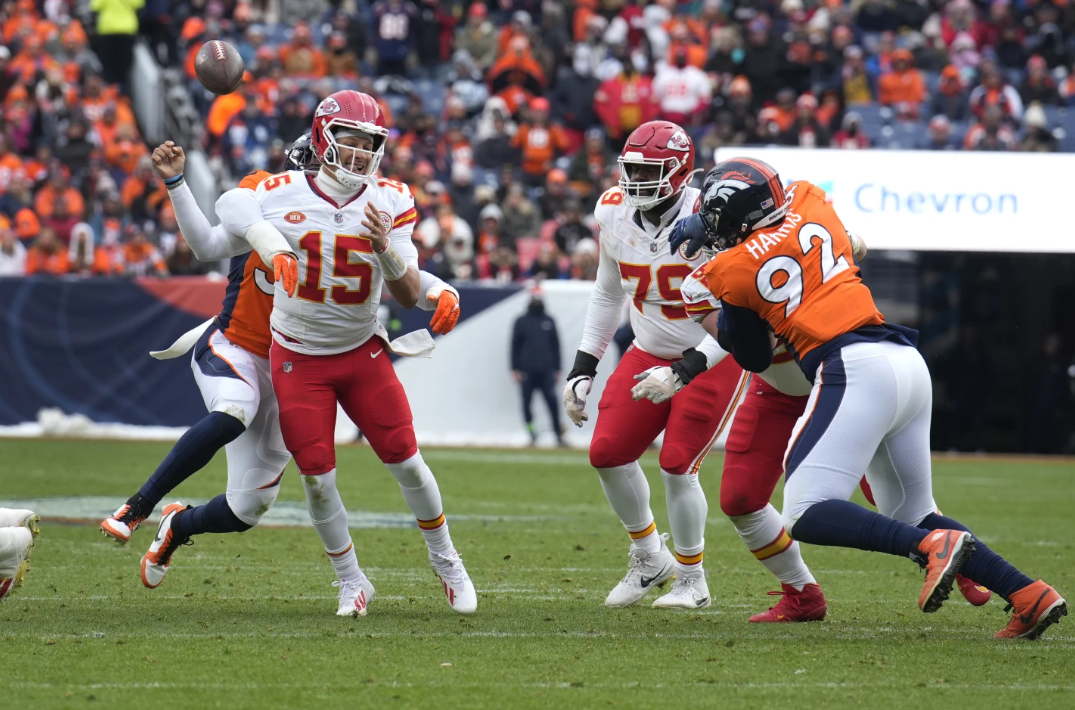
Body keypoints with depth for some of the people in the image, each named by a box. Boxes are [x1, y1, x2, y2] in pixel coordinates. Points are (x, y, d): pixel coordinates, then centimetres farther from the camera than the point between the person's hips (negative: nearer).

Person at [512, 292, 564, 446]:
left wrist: (557, 369, 11)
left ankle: (559, 435, -10)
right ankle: (531, 435, 8)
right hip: (527, 370, -1)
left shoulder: (549, 321, 14)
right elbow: (515, 346, 6)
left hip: (546, 370, 1)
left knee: (552, 400, -11)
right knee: (527, 401, 0)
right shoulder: (521, 321, 7)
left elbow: (556, 346, 16)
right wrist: (515, 369, -2)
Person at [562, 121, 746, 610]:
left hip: (713, 358, -6)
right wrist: (583, 368, 7)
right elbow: (608, 295, 11)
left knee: (677, 466, -13)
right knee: (607, 453, -3)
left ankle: (692, 582, 8)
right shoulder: (615, 213, -5)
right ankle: (650, 558, 20)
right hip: (649, 353, 6)